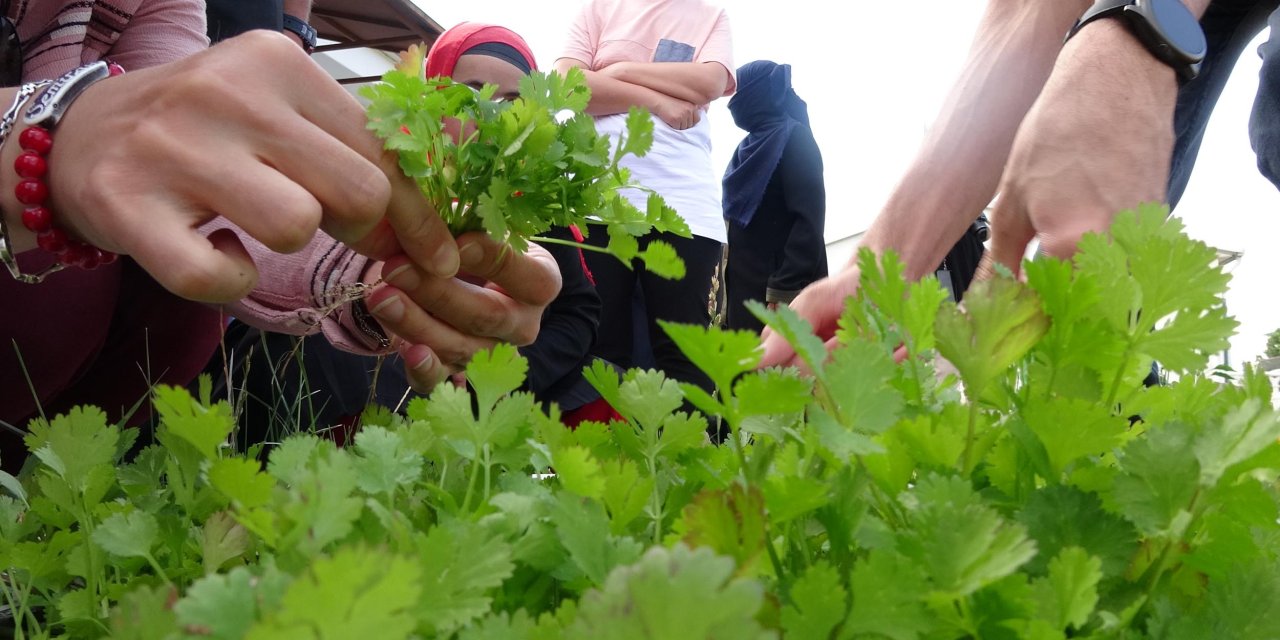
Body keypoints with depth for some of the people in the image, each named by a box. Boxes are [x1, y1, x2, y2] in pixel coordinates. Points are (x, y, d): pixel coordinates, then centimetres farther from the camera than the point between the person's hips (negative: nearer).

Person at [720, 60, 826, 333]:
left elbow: (809, 219, -15)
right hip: (745, 287, 8)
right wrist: (729, 293, 16)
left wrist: (783, 292, -22)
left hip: (778, 290, -8)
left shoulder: (794, 138, -4)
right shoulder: (752, 146, 21)